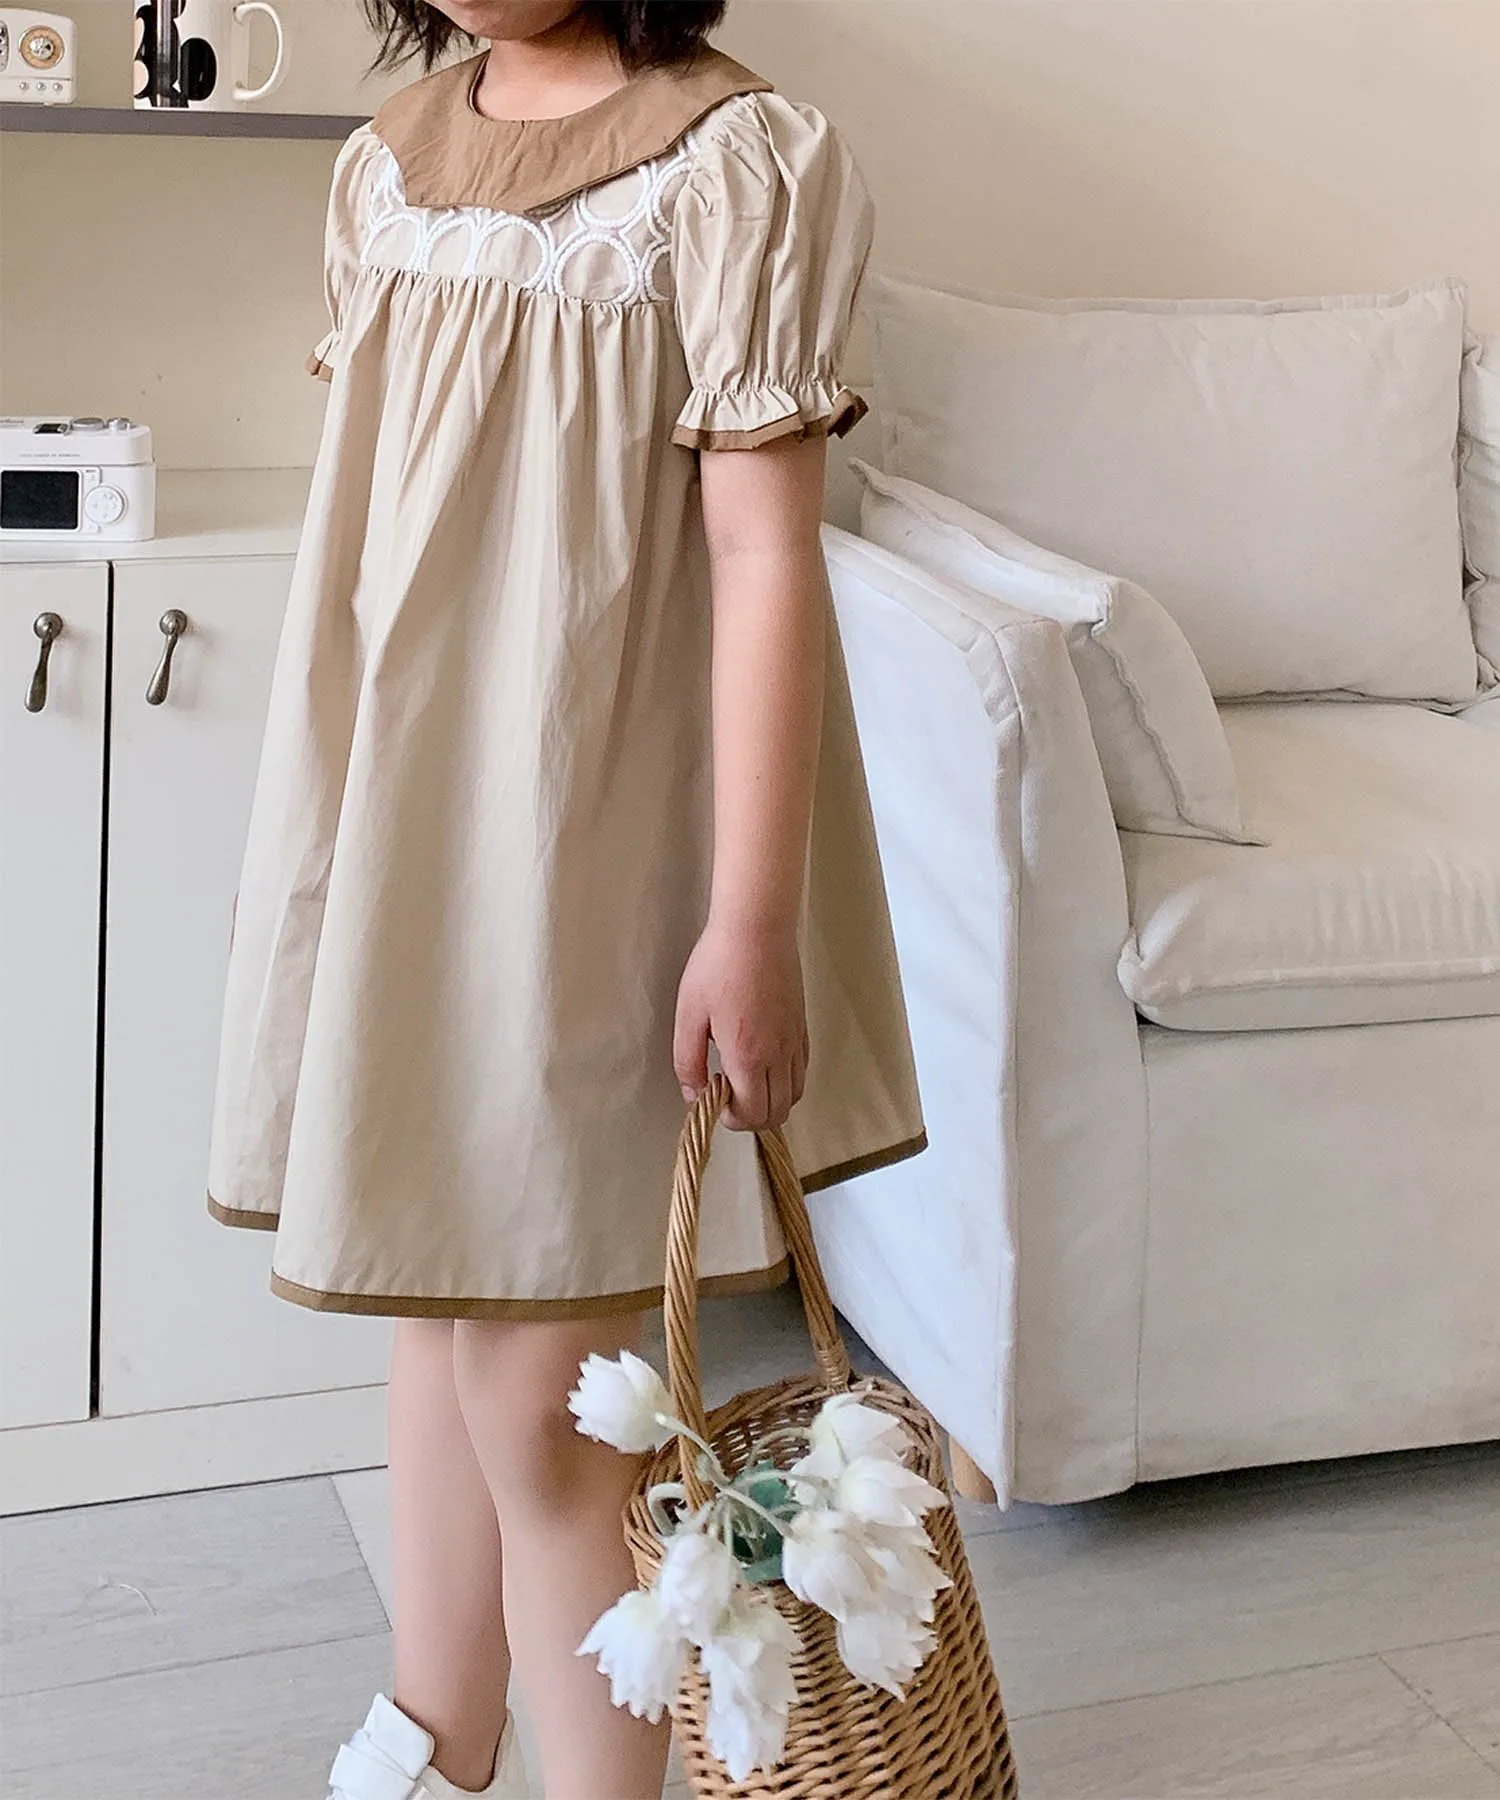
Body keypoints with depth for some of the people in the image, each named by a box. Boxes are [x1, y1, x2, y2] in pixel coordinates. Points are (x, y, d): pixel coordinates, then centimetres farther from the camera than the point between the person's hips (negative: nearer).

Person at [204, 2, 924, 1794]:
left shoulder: (735, 161, -13)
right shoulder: (389, 158, 7)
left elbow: (766, 551, -16)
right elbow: (371, 507, 13)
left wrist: (754, 918, -18)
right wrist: (330, 825, 15)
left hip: (581, 826, -7)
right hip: (392, 809, 7)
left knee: (537, 1392, -2)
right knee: (437, 1303, 19)